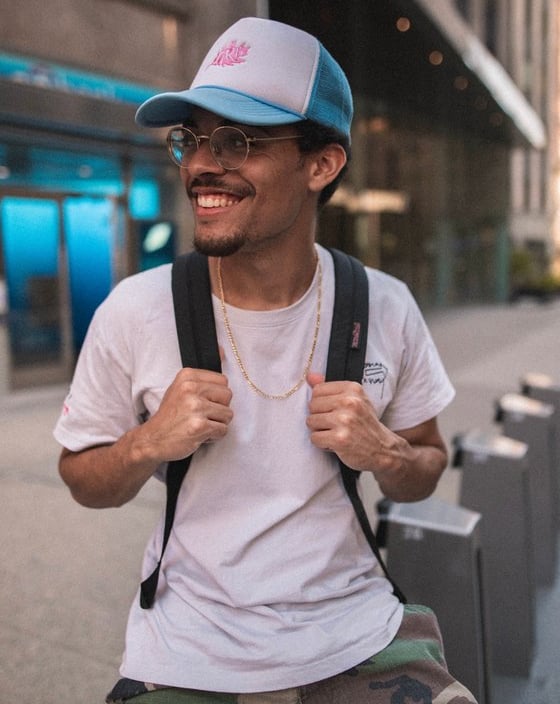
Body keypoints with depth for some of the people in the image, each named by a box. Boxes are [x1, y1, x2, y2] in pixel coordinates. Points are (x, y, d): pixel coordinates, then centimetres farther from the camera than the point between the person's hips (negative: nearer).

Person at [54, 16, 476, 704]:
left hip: (359, 642, 2)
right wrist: (149, 444, -20)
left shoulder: (385, 308, -8)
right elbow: (83, 480, 1)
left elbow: (426, 471, 6)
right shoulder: (134, 311, -12)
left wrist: (385, 454, -17)